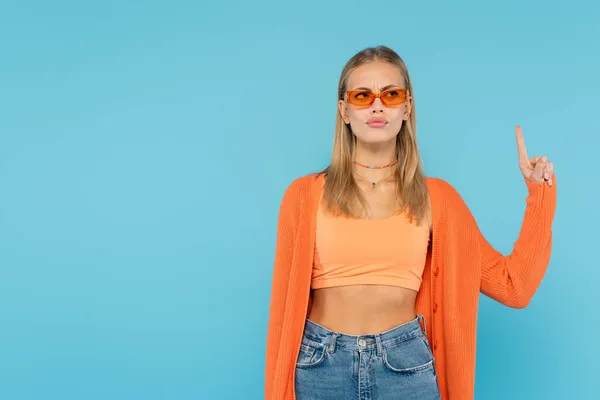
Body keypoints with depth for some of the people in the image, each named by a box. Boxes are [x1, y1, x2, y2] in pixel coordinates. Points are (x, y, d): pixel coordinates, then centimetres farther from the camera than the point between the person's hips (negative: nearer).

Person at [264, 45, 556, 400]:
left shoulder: (437, 197, 3)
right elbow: (286, 302, 1)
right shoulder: (304, 195, -2)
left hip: (406, 366, 1)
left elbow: (513, 286, 2)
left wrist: (540, 192, -1)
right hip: (319, 365, -1)